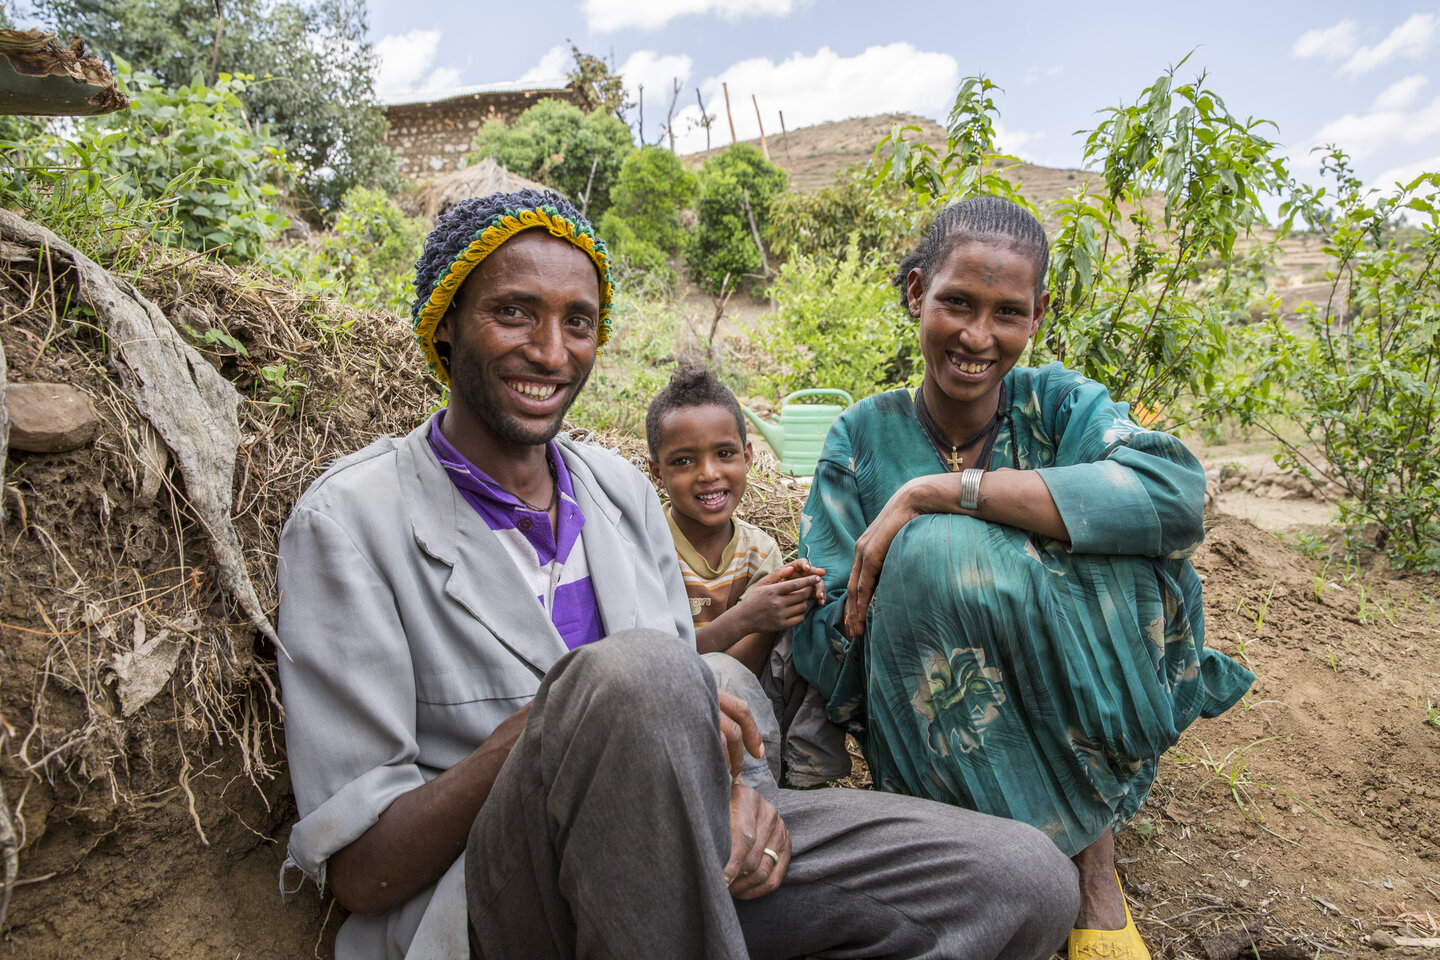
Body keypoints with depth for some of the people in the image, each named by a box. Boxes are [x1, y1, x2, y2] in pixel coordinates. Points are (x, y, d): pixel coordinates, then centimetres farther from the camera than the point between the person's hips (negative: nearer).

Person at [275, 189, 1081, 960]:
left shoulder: (624, 491, 9)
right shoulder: (351, 519, -9)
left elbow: (676, 719, 12)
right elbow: (359, 868, -11)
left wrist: (727, 788, -12)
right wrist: (553, 714, -26)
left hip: (659, 860, 5)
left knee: (1024, 881, -8)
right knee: (636, 670, -37)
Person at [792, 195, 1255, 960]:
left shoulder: (1058, 405, -4)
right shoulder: (864, 438, -4)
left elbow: (1175, 494, -28)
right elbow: (823, 642, -10)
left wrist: (936, 491, -29)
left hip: (1076, 719, 1)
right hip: (937, 743, 0)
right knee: (935, 551, -28)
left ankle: (1094, 851, -14)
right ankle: (1077, 848, -17)